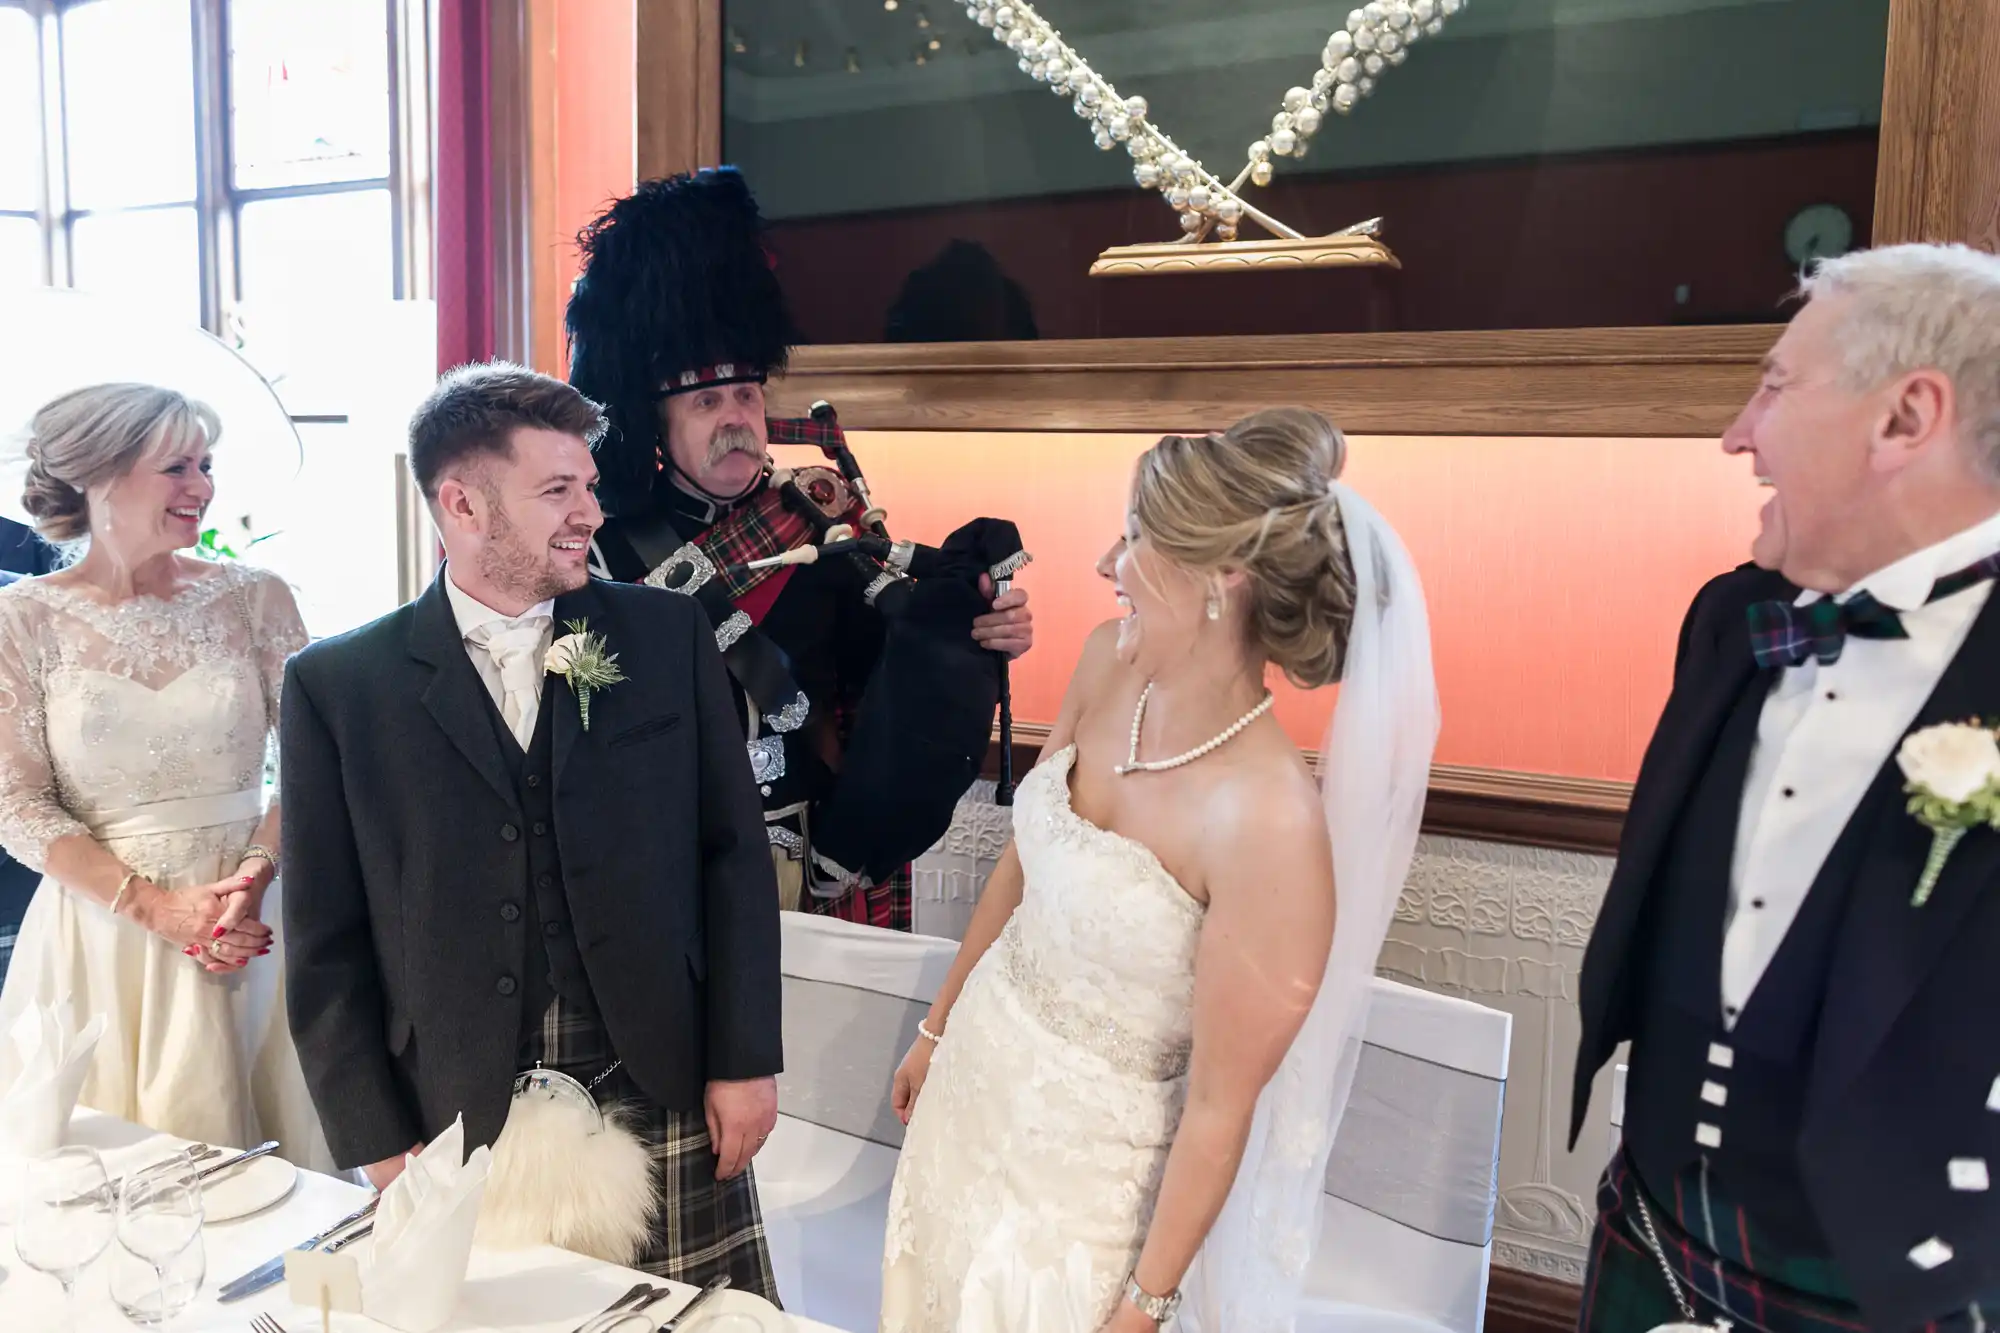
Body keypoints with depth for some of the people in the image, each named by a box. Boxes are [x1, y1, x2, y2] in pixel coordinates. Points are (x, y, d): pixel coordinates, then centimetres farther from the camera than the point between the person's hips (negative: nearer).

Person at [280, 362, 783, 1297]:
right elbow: (328, 942, 1)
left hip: (666, 1095, 1)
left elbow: (734, 853, 1)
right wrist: (378, 1144, -1)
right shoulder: (337, 685, -2)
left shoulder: (667, 636, 0)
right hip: (460, 1117, 0)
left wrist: (744, 1061, -1)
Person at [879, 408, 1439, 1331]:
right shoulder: (1109, 662, -11)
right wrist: (939, 1022, 14)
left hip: (1081, 1163, -6)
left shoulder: (1270, 824, -32)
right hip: (975, 1069, 6)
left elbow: (1220, 1105, -21)